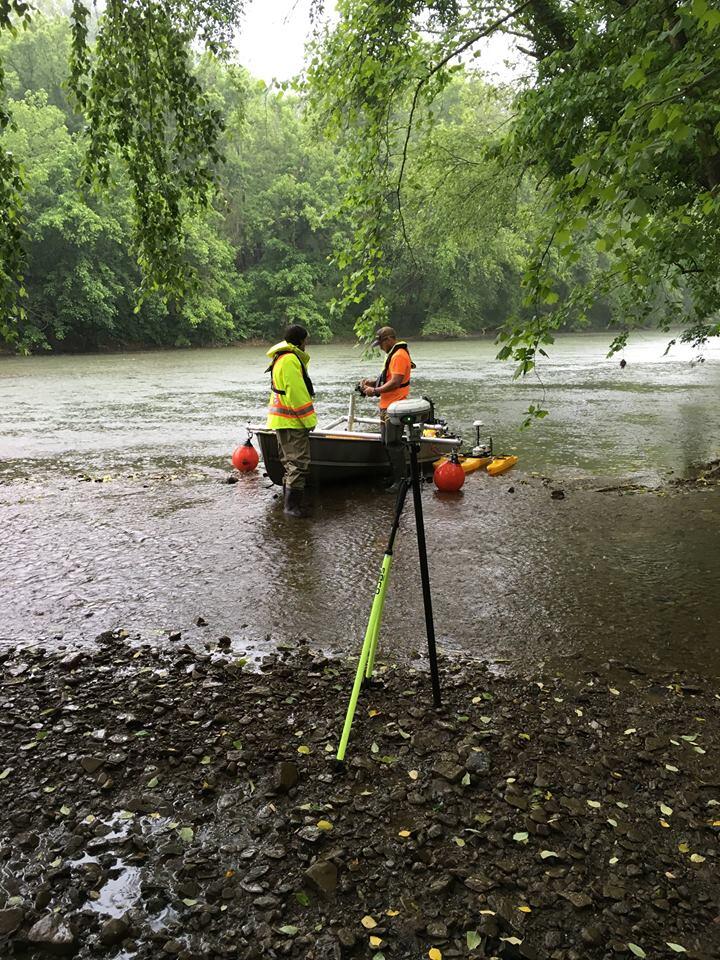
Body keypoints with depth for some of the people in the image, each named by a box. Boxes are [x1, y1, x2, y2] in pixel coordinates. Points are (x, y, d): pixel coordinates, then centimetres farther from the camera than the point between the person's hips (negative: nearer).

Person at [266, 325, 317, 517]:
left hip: (282, 421, 11)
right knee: (299, 462, -9)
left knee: (291, 462, 17)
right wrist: (309, 420, -15)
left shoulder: (281, 358, 18)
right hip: (292, 421, -11)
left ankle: (289, 502, 25)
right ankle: (291, 505, -8)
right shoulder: (290, 360, -17)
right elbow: (297, 394, -21)